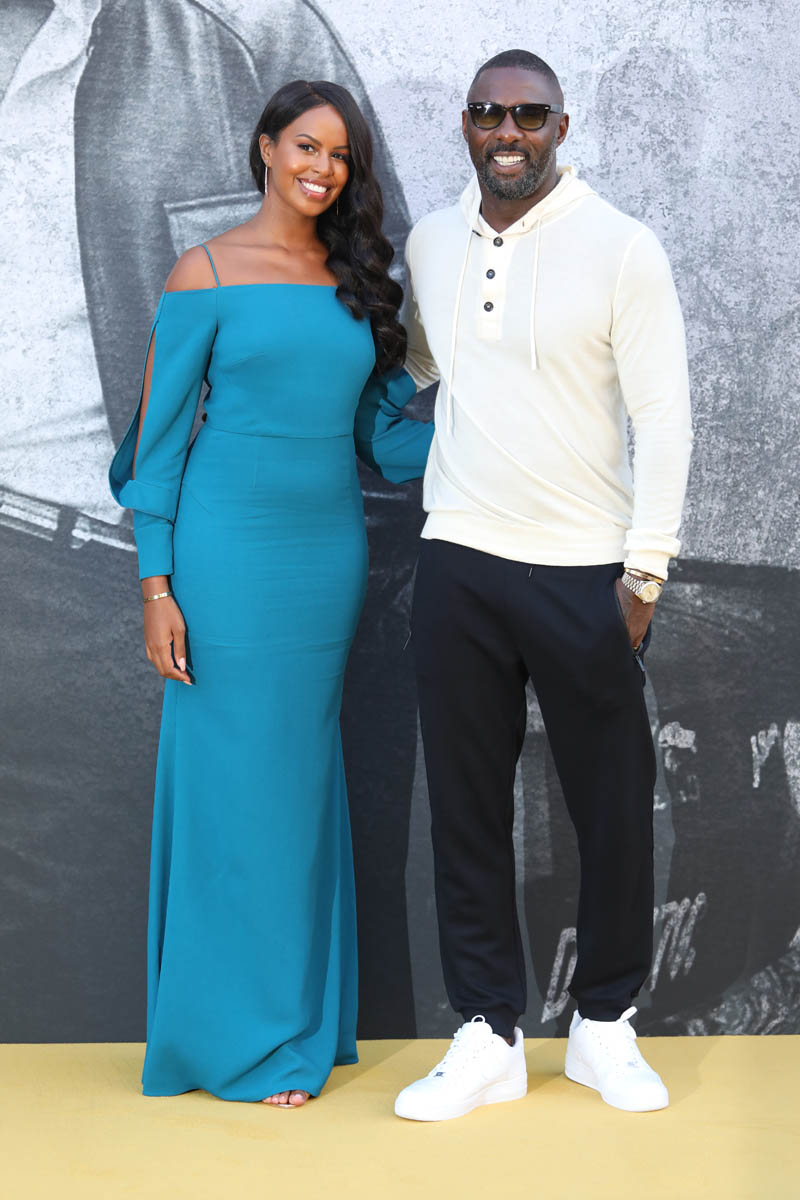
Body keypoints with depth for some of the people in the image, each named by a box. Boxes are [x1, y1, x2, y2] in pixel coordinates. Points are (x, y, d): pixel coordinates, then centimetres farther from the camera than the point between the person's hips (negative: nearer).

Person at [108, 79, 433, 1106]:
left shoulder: (354, 279, 11)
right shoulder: (207, 272, -3)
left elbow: (384, 434, 13)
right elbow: (160, 434, -4)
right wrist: (155, 586, -10)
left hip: (328, 552, 5)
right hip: (228, 551, -5)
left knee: (303, 781, 11)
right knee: (232, 780, 0)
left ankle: (303, 1018, 23)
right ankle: (241, 1034, 13)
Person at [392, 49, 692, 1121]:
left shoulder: (621, 249, -5)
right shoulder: (428, 245, 8)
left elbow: (664, 418, -6)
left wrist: (644, 572, -10)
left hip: (585, 570, -3)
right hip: (459, 561, 4)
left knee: (612, 804, 6)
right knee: (466, 802, 6)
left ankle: (605, 1025, 24)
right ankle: (489, 1037, 18)